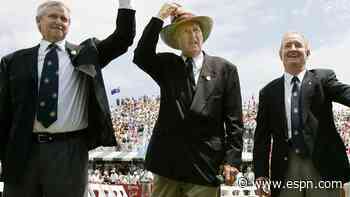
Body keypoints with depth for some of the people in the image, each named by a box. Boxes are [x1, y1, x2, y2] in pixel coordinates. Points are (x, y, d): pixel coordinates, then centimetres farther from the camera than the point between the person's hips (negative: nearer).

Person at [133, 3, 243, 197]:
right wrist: (159, 17, -12)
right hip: (167, 159, 2)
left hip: (204, 163, -1)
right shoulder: (166, 65, 10)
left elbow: (233, 120, 1)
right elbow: (141, 56, -11)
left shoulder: (224, 69, 4)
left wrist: (232, 159, -6)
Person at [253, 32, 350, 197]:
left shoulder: (323, 78, 9)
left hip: (323, 165, -1)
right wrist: (261, 173, -1)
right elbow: (262, 136, 8)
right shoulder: (269, 92, 11)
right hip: (285, 169, 1)